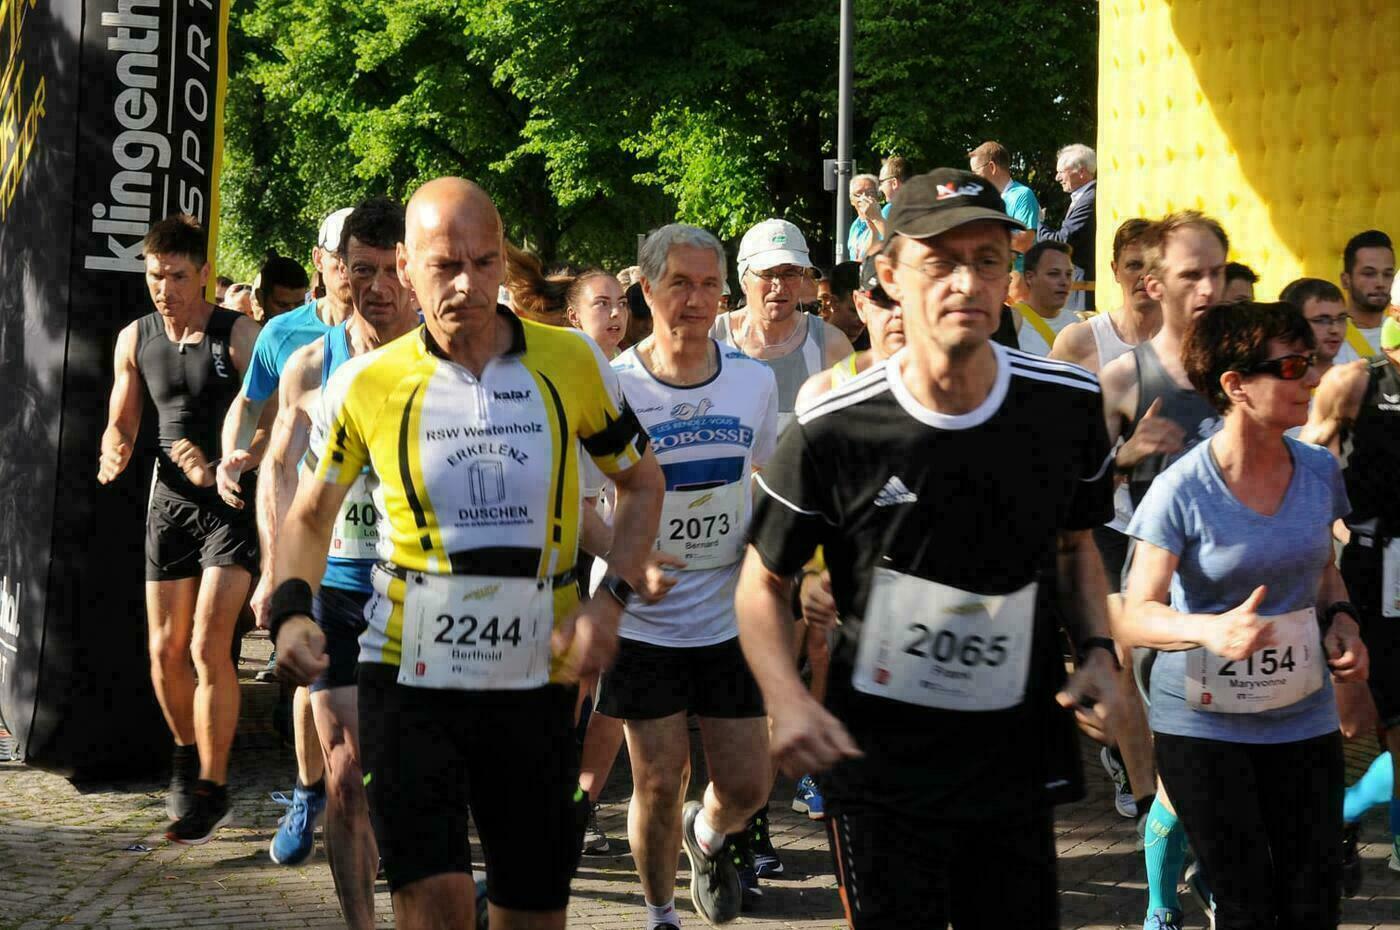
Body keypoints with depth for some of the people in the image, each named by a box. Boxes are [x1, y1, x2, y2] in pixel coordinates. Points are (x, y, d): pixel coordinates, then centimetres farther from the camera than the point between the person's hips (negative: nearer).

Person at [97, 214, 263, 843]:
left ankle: (212, 788, -4)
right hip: (170, 501, 5)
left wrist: (220, 468, -30)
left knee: (208, 646, -14)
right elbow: (121, 424, 14)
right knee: (165, 651, 8)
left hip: (233, 502, -5)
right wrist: (114, 454, -9)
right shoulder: (135, 339, 4)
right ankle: (187, 752, 34)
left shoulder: (239, 336, -11)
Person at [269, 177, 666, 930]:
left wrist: (610, 598, -5)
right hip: (411, 678, -2)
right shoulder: (366, 384, -4)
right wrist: (290, 608, -10)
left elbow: (641, 481, 10)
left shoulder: (572, 363, -2)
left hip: (535, 681, 2)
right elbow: (312, 512, 9)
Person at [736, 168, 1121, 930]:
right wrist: (788, 701, -17)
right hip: (880, 773, -3)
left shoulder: (1068, 404, -3)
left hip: (1017, 767, 3)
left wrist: (1098, 650, -3)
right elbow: (763, 583, -1)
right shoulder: (833, 432, -12)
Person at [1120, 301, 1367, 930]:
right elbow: (1136, 618, -17)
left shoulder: (1319, 471, 1)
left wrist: (1342, 621, -2)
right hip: (1203, 723, -4)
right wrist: (1211, 629, -36)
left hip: (1304, 717, 4)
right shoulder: (1182, 490, -14)